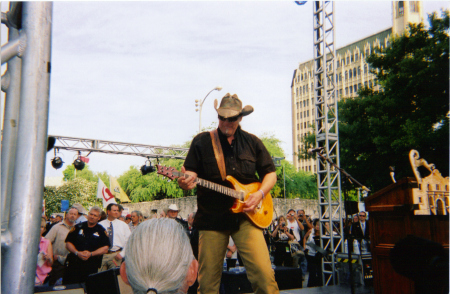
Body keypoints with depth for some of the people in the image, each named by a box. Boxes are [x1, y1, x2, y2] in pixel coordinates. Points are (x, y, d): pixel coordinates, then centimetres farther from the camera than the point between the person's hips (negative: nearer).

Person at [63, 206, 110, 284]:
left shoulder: (101, 231, 6)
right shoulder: (78, 227, 10)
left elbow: (105, 248, 0)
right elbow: (68, 243, 8)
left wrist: (91, 254, -11)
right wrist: (77, 252, -8)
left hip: (91, 267, -1)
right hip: (74, 264, 1)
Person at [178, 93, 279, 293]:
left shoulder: (252, 142, 11)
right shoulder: (201, 141, 6)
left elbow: (270, 173, 14)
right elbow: (191, 171, 3)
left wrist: (260, 193, -4)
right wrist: (187, 181, -21)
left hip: (245, 215, 1)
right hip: (212, 218, 0)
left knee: (264, 275, -8)